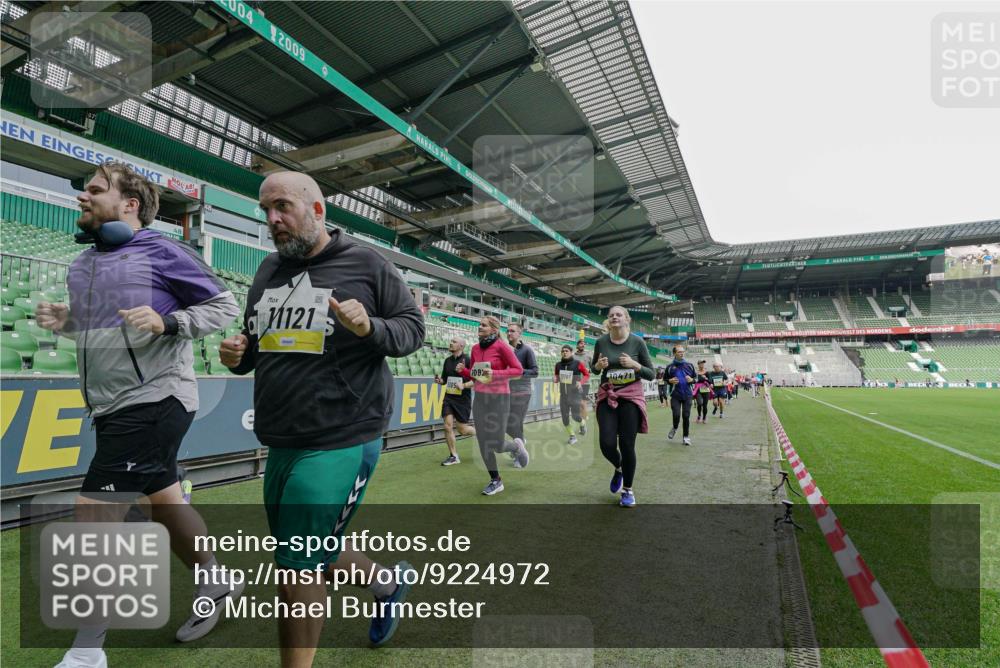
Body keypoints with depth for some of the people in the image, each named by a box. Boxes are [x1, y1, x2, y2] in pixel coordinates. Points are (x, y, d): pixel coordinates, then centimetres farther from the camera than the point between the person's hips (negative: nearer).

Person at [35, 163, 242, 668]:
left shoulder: (162, 251, -9)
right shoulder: (82, 264, 15)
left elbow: (225, 307, -9)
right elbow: (96, 324, 25)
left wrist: (166, 322, -22)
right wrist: (64, 321, 4)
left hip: (154, 401, -9)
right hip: (115, 406, 9)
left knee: (94, 512, -6)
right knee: (163, 499, 17)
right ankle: (215, 581, 37)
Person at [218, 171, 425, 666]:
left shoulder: (366, 264, -5)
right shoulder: (268, 270, 12)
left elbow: (412, 327, -4)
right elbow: (255, 343, 22)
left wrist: (370, 328, -23)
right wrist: (238, 355, 0)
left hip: (341, 442, -7)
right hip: (280, 444, 8)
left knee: (298, 570, 0)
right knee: (311, 555, 22)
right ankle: (388, 582, 48)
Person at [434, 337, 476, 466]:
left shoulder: (468, 360, -11)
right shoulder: (447, 360, 8)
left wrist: (464, 385, -26)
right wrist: (439, 381, -4)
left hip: (463, 399, -5)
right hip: (448, 398, 5)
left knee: (462, 429, 3)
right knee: (448, 426, -4)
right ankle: (453, 456, 11)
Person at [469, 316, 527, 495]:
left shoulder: (502, 346, -11)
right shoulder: (475, 348, 6)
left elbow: (518, 369, -11)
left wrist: (495, 374, -21)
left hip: (499, 398, -5)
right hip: (479, 398, 5)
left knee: (497, 445, -2)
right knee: (483, 443, 4)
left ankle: (517, 447, 32)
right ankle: (496, 481, 21)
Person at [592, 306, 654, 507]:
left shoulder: (637, 342, -6)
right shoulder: (601, 342, -1)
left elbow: (651, 375, -1)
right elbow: (594, 369, 14)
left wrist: (634, 365, -18)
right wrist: (598, 365, -9)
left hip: (631, 396, -1)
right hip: (607, 396, 2)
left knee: (627, 445, -1)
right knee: (607, 444, -7)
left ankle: (628, 490, 21)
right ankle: (618, 468, 29)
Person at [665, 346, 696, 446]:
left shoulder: (689, 365, 7)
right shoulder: (670, 366, 1)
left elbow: (696, 378, 15)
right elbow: (665, 380, 9)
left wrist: (692, 380, -7)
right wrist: (670, 381, -12)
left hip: (687, 395, 1)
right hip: (675, 395, -1)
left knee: (686, 416, 1)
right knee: (676, 415, -8)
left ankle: (686, 436, 14)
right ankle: (674, 428, 25)